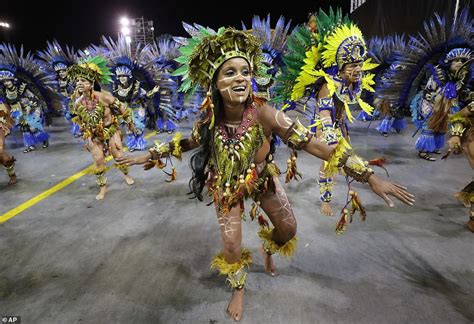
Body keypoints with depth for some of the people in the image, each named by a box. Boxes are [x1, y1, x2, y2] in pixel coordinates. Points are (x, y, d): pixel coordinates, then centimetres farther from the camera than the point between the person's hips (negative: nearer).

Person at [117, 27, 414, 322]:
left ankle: (267, 249, 51)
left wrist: (370, 177, -30)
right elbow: (191, 142, -2)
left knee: (289, 228, 11)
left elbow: (312, 143, -30)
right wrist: (150, 155, 2)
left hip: (263, 177, 0)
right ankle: (239, 288, 38)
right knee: (232, 247, 2)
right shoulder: (210, 117, -25)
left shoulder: (264, 113, -32)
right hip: (227, 184, 0)